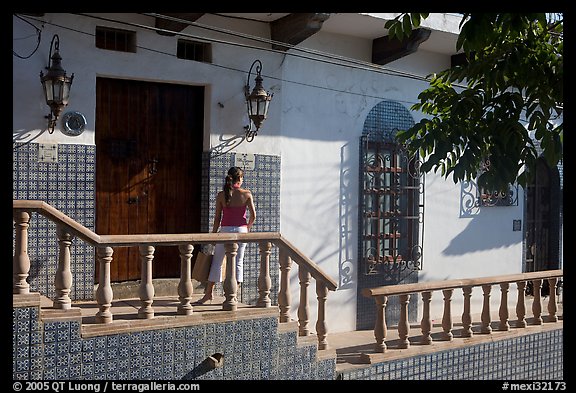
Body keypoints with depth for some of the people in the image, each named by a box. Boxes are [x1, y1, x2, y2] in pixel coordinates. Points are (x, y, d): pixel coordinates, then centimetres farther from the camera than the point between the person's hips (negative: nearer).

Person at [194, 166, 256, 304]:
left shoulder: (221, 195, -2)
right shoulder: (246, 194, -2)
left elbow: (217, 218, 0)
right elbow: (253, 215, -4)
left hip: (226, 230, 0)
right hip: (241, 230, 0)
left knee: (216, 261, 10)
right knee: (238, 262, 8)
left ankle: (209, 293, 13)